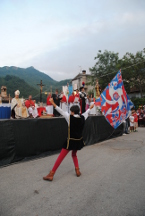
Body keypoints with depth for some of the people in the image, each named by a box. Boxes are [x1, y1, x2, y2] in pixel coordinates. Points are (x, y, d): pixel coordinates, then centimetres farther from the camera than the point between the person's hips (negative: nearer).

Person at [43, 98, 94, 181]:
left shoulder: (69, 117, -12)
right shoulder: (82, 118, 0)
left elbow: (61, 111, -10)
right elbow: (86, 112, 19)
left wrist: (53, 103, -4)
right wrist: (90, 107, 39)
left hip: (71, 141, -5)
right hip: (79, 141, 5)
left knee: (60, 157, 0)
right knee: (74, 155, 30)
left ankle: (51, 175, 4)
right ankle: (77, 170, 20)